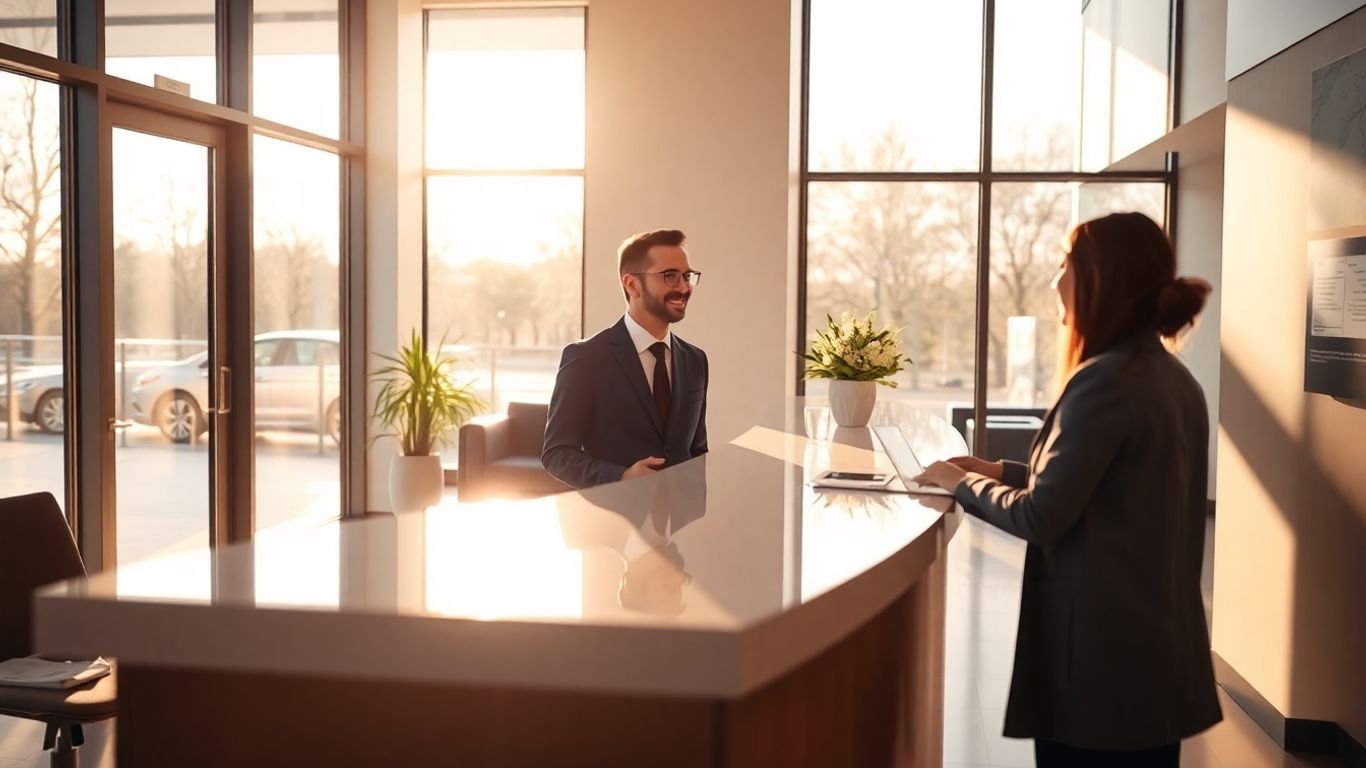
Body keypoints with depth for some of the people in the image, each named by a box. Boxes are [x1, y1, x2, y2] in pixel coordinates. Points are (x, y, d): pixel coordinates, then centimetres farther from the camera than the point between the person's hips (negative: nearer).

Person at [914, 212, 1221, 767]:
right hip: (1161, 640, 8)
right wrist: (1003, 471, 14)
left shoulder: (1105, 380, -19)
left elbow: (1042, 518, -19)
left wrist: (962, 483, -3)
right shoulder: (1174, 378, 8)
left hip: (1100, 646, -8)